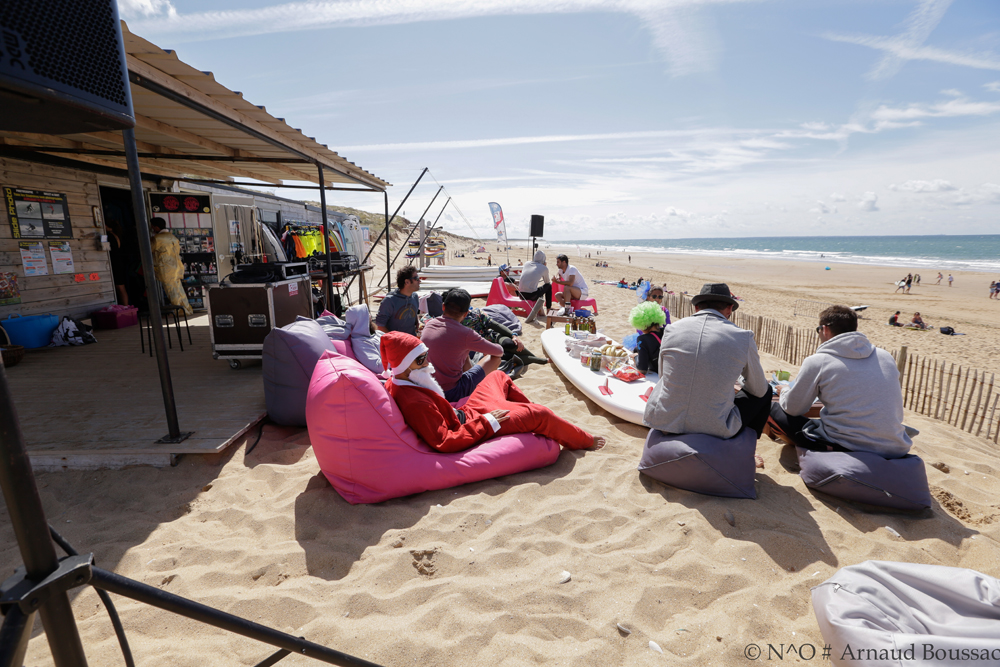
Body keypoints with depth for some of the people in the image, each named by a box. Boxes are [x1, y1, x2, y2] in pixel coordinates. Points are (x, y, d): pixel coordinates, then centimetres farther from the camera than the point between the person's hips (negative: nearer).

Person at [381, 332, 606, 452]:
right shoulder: (414, 402, -34)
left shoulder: (398, 382, -5)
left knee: (499, 376, 23)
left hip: (461, 415, 10)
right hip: (470, 430, -10)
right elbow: (445, 443, -33)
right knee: (539, 414, -8)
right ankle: (584, 441, 19)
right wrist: (486, 422, -26)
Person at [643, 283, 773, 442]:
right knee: (766, 391, 23)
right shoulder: (743, 337, -5)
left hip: (664, 422, 2)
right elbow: (759, 390, 9)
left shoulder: (671, 329, 0)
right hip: (715, 429, -2)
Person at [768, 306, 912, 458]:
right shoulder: (886, 357, 7)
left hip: (849, 450, -6)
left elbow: (793, 409, 0)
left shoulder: (816, 362, -9)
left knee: (774, 410, 6)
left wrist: (784, 392, 23)